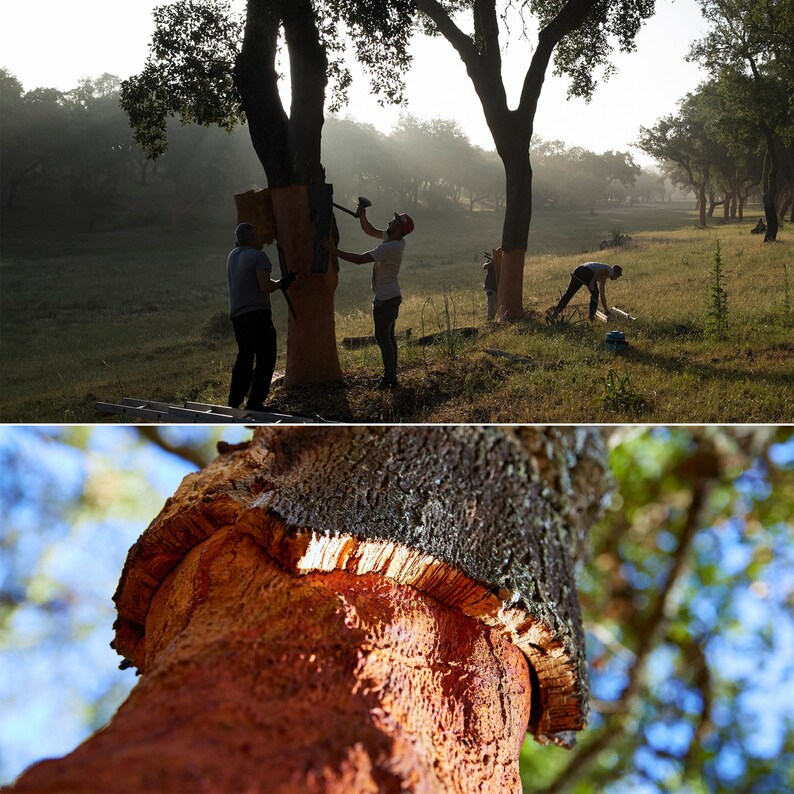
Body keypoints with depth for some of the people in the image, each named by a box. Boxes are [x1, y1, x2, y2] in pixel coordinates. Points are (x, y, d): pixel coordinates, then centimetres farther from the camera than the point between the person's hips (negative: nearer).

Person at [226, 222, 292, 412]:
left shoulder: (232, 255, 14)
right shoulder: (258, 256, -10)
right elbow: (265, 287, -19)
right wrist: (282, 283, -1)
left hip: (237, 315, 8)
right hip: (257, 313, -8)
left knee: (244, 357, 19)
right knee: (265, 359, -3)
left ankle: (234, 402, 17)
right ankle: (254, 403, -9)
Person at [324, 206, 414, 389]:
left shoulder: (389, 248, -27)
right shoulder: (394, 240, 2)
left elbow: (359, 259, -27)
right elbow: (370, 231, 15)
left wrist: (334, 251, -21)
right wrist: (362, 216, -2)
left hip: (386, 300, -10)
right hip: (391, 297, 10)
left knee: (382, 337, -3)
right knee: (388, 336, 15)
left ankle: (389, 376, 2)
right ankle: (391, 375, 22)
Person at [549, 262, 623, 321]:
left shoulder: (603, 277, 38)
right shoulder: (610, 270, 14)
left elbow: (602, 294, 41)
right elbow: (599, 271, -10)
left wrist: (606, 310, 45)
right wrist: (592, 282, -20)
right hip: (587, 272, -8)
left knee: (569, 293, 2)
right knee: (595, 294, 11)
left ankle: (555, 312, -8)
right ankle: (592, 315, 11)